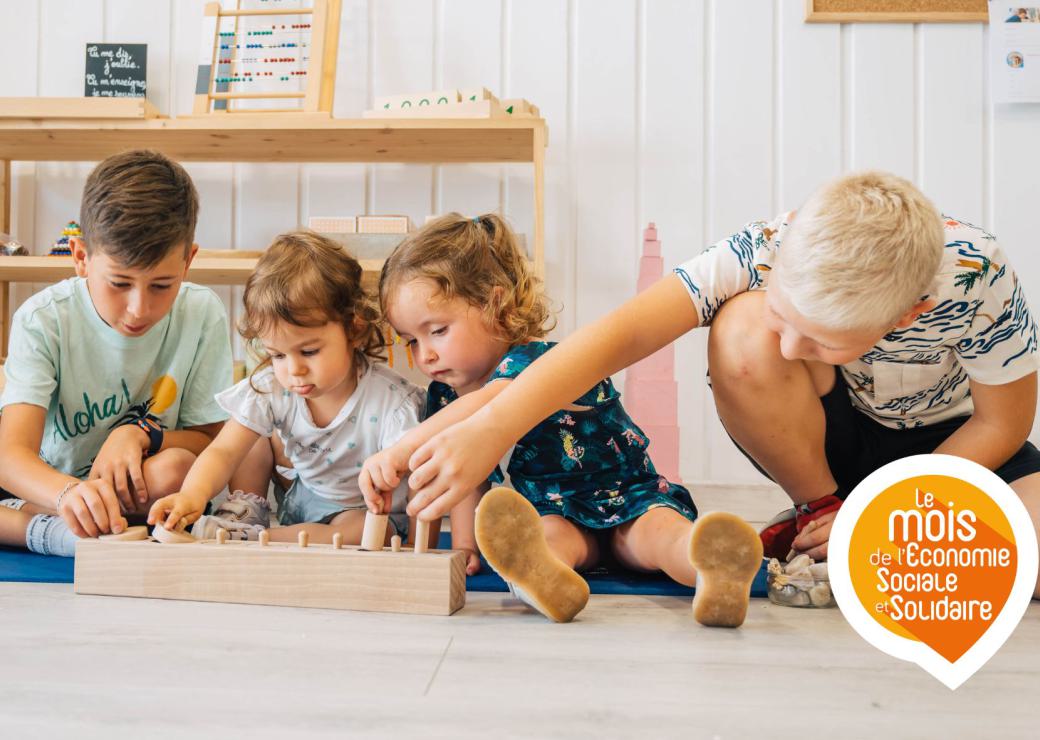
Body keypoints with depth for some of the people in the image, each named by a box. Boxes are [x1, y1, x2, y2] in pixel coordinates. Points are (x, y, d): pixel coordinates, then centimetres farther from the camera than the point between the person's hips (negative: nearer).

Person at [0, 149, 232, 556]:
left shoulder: (202, 316, -11)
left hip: (136, 492, 2)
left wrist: (141, 432, -25)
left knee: (176, 468, -32)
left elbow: (210, 440, -4)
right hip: (47, 486, -1)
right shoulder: (43, 320, -14)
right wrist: (69, 493, -47)